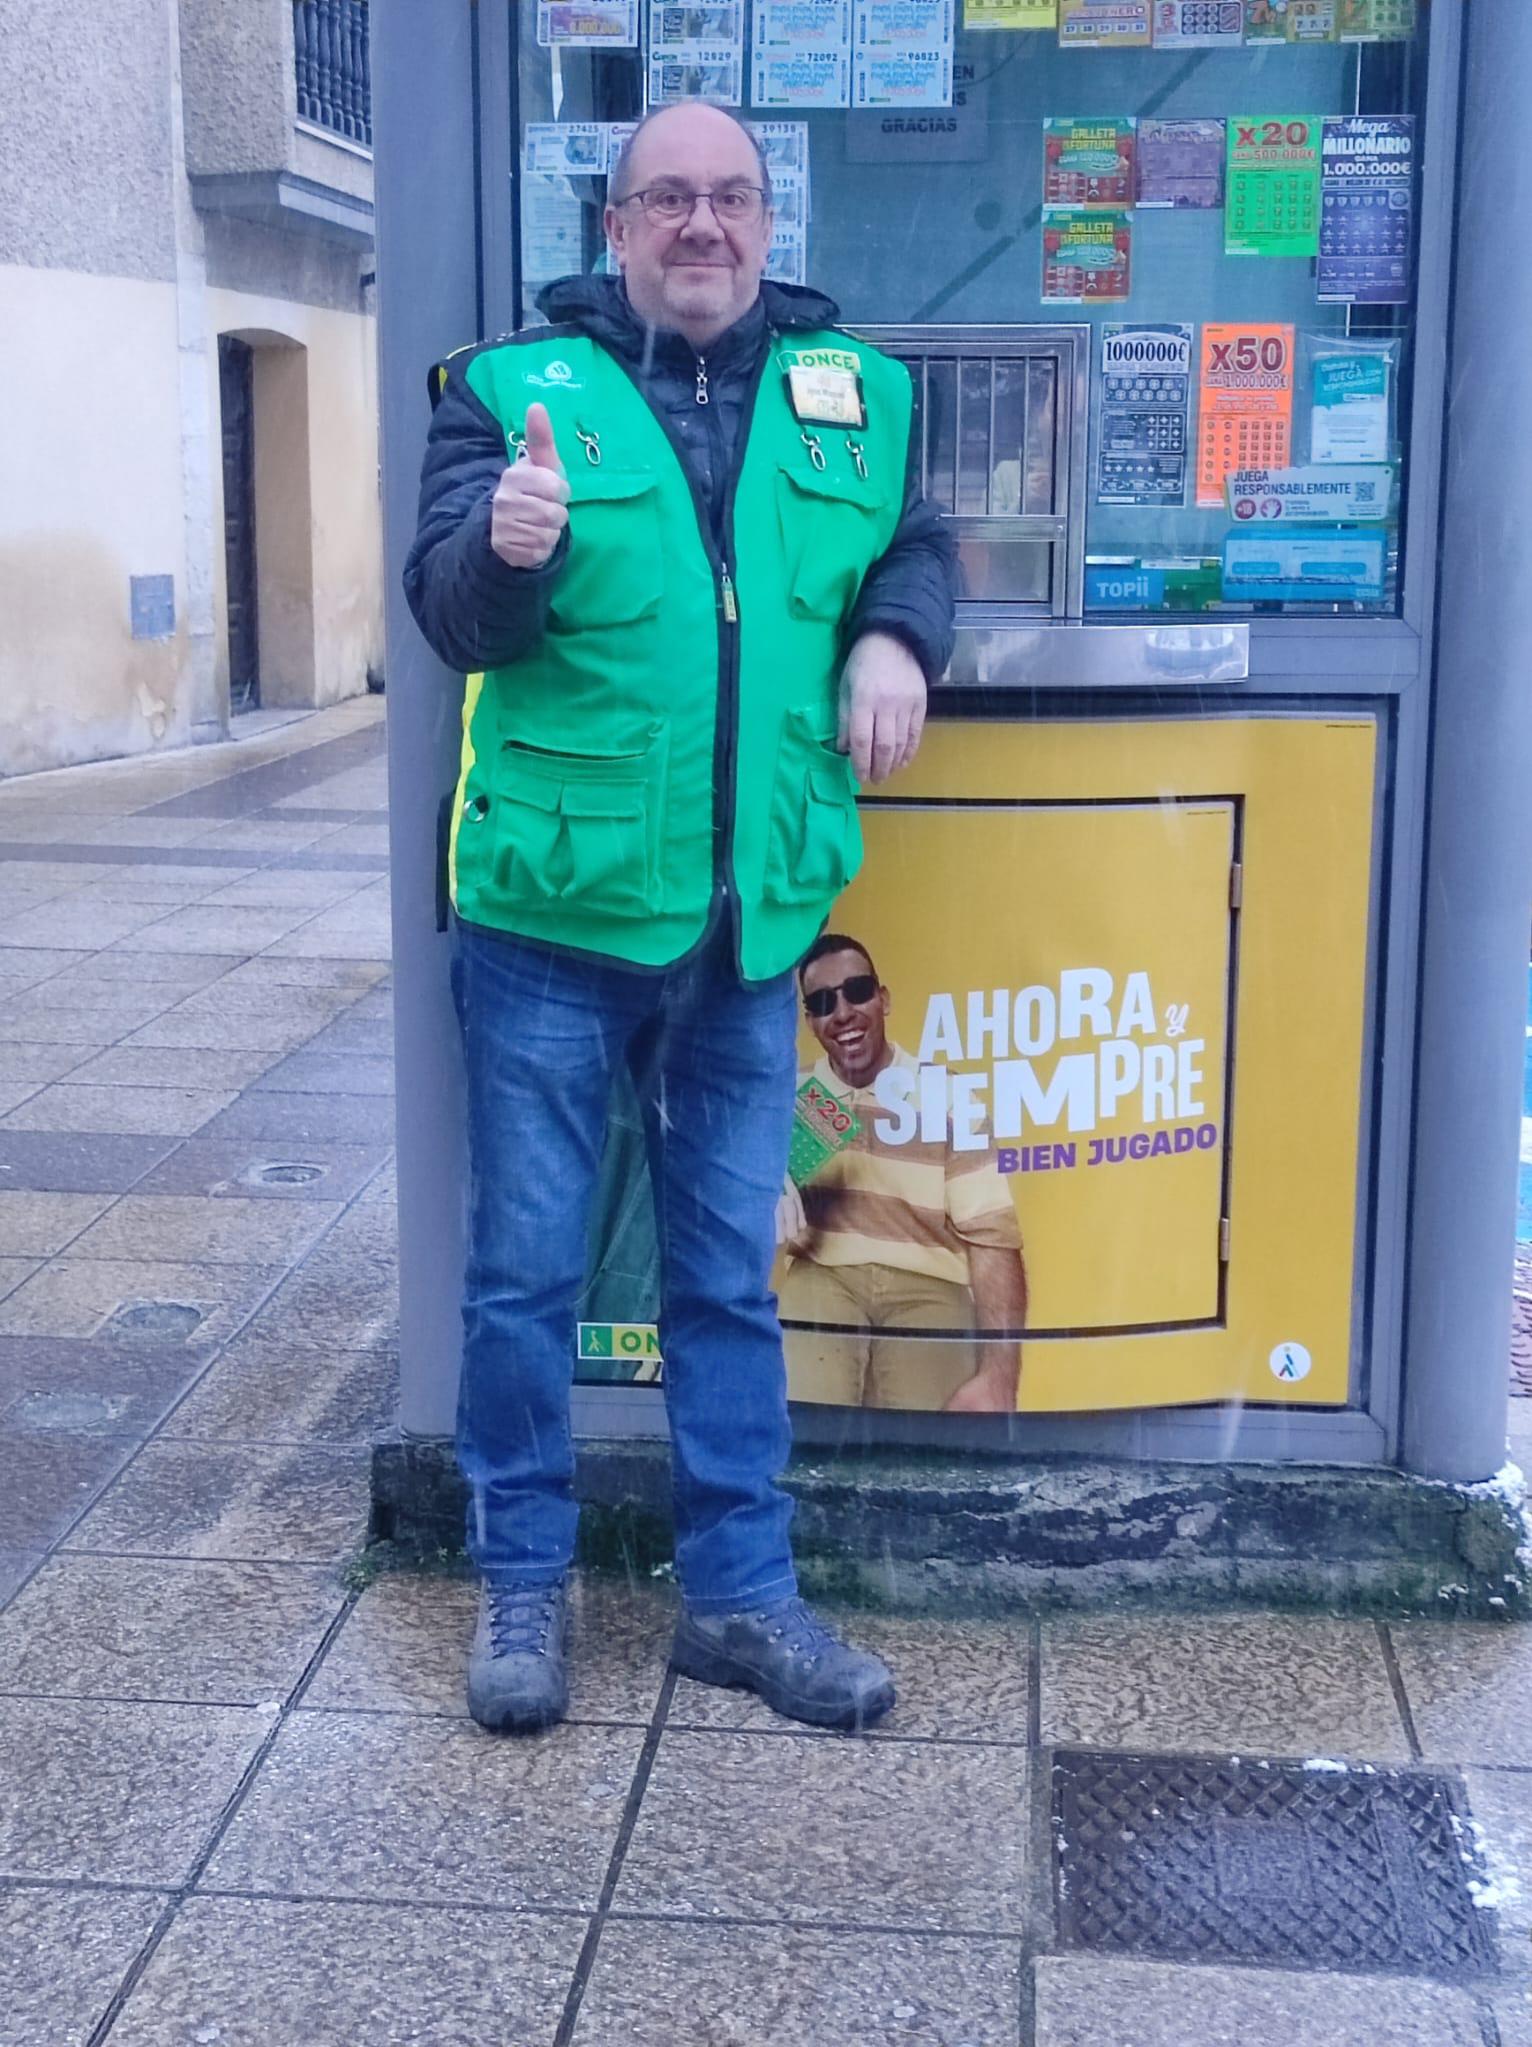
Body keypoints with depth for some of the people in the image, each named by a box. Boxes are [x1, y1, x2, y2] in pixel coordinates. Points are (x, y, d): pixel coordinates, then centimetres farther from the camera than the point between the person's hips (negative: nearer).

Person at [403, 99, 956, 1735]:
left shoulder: (850, 393, 6)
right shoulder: (516, 386, -3)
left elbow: (915, 542, 18)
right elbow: (451, 613, -9)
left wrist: (896, 632, -5)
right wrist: (511, 547, -32)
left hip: (748, 923, 3)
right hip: (550, 915, -3)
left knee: (730, 1273, 14)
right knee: (526, 1265, 7)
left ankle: (739, 1592, 27)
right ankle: (520, 1582, 25)